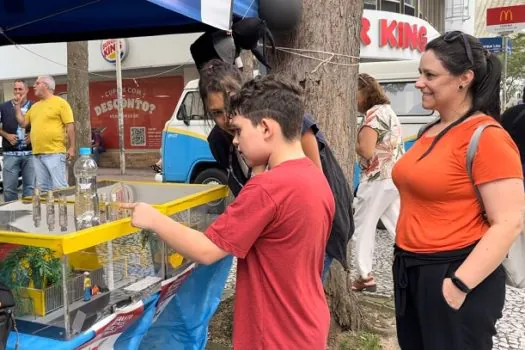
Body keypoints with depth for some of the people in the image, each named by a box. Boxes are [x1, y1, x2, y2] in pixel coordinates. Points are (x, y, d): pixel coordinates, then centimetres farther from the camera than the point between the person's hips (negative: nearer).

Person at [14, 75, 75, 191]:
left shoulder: (60, 102, -2)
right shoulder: (34, 106, 19)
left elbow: (70, 126, -7)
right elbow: (23, 123, 23)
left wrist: (71, 147, -12)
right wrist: (18, 106, 15)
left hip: (55, 153, -7)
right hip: (37, 154, 7)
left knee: (59, 187, -8)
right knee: (42, 188, 10)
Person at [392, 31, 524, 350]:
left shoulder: (486, 137, -15)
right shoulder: (430, 132, 9)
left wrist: (459, 284, -22)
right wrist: (404, 260, 15)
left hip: (452, 275, -8)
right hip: (410, 270, 8)